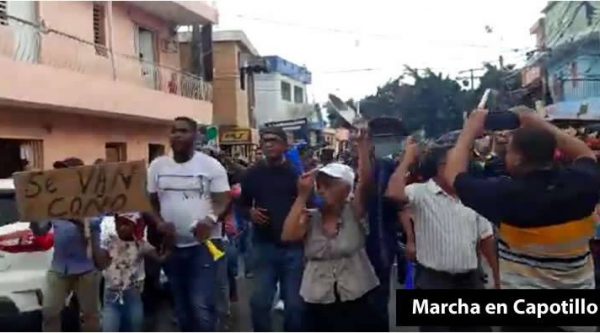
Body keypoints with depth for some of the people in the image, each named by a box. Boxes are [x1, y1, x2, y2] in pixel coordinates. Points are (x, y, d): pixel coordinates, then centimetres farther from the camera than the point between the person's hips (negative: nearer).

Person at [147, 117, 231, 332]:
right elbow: (150, 201, 9)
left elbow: (223, 200, -7)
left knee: (202, 306, -12)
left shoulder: (211, 165, -5)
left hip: (204, 243, -4)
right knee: (181, 306, 16)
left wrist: (211, 220, -28)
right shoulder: (157, 166, 5)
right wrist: (159, 222, -11)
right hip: (172, 245, 4)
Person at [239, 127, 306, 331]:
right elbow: (242, 205, 15)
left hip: (293, 246, -2)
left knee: (295, 303, 6)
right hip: (264, 246, 2)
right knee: (259, 302, 5)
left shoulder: (297, 172, -2)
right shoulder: (253, 173, 6)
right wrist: (250, 213, -6)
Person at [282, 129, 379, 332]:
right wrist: (302, 196, -16)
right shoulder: (310, 218, 1)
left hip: (355, 301, -1)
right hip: (318, 302, 2)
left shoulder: (354, 212, -4)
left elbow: (365, 180, -18)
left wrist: (362, 142, -26)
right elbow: (288, 236, -18)